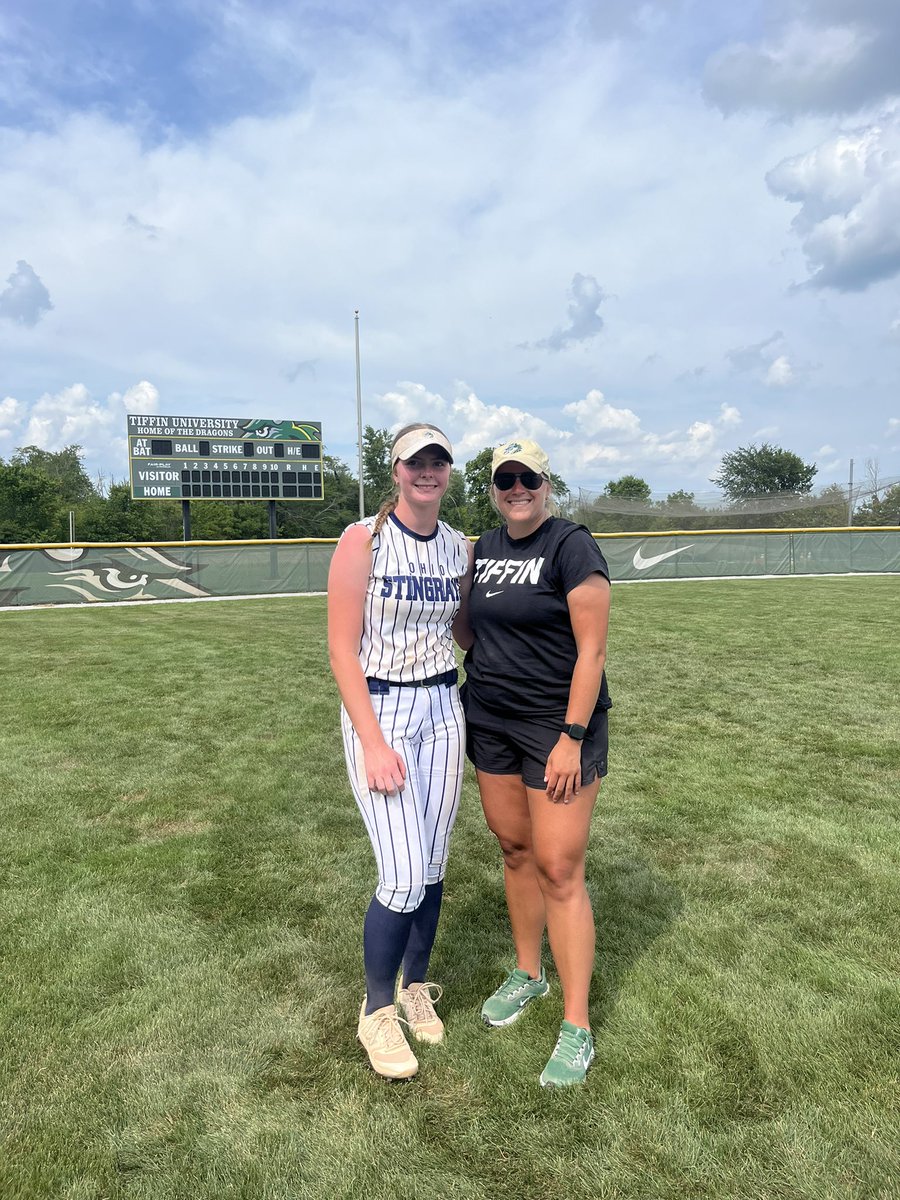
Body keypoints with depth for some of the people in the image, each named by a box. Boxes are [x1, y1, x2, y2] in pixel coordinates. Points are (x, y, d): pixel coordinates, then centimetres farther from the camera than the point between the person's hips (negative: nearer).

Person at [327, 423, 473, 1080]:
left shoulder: (460, 547, 6)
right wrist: (373, 743, -16)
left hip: (443, 710, 5)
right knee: (404, 878, -6)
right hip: (378, 710, -5)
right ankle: (377, 1011, 21)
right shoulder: (364, 539, -10)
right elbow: (342, 650, -13)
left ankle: (416, 989, 37)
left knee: (433, 867, 12)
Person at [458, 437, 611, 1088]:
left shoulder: (571, 546, -12)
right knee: (514, 849, 16)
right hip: (490, 721, 7)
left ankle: (577, 1029, 12)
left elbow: (592, 650, -15)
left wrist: (572, 737, -18)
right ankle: (528, 973, 37)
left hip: (559, 725, -6)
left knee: (559, 869, -3)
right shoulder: (484, 548, 10)